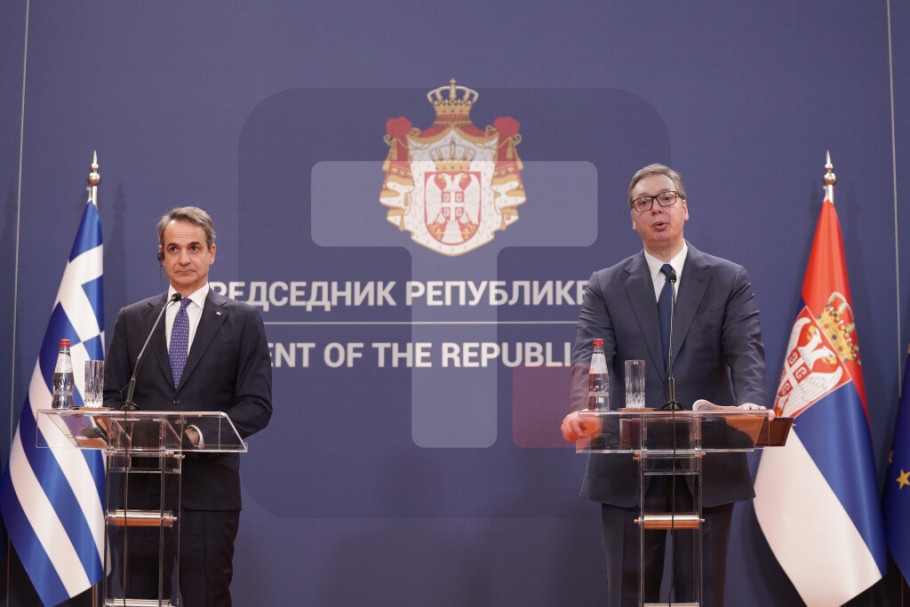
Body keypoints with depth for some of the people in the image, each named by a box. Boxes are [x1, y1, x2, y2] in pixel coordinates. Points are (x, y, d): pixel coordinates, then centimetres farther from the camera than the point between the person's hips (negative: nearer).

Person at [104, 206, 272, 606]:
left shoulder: (242, 320, 6)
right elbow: (112, 396, 13)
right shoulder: (131, 319, 14)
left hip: (208, 487, -2)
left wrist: (200, 433, -17)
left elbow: (257, 405, 0)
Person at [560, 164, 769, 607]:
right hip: (630, 469, 0)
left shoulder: (729, 280, 7)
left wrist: (751, 404, -28)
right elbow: (588, 357, -7)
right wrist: (583, 410, -28)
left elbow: (746, 353, -6)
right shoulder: (605, 287, 7)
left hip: (709, 467, 0)